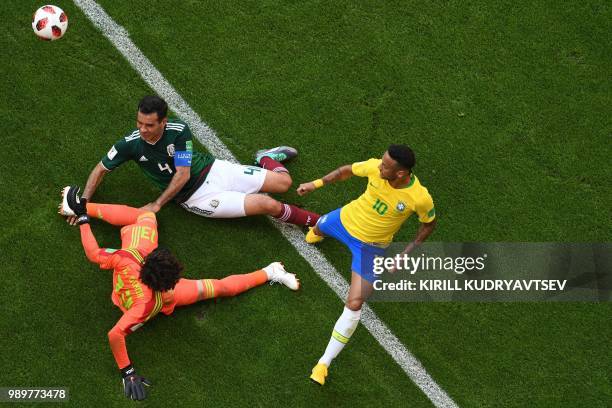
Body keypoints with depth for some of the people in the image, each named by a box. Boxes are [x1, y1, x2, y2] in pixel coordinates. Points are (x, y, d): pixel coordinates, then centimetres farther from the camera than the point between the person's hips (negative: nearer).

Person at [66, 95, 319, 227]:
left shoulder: (179, 131, -21)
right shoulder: (130, 144, -17)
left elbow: (183, 174, -20)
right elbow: (101, 170, -3)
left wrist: (157, 205, -23)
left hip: (211, 170, 1)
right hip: (195, 197, -1)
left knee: (283, 182, -1)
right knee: (268, 205, -20)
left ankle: (267, 158, 35)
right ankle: (311, 221, 6)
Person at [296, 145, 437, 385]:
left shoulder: (420, 198, -32)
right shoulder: (375, 167, -27)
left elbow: (429, 224, -10)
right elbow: (347, 171, -5)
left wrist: (407, 253, -12)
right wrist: (317, 184, -10)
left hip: (371, 246, -4)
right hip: (347, 218, 4)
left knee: (354, 304, -14)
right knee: (318, 229, 36)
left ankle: (324, 363, -1)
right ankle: (317, 232, 79)